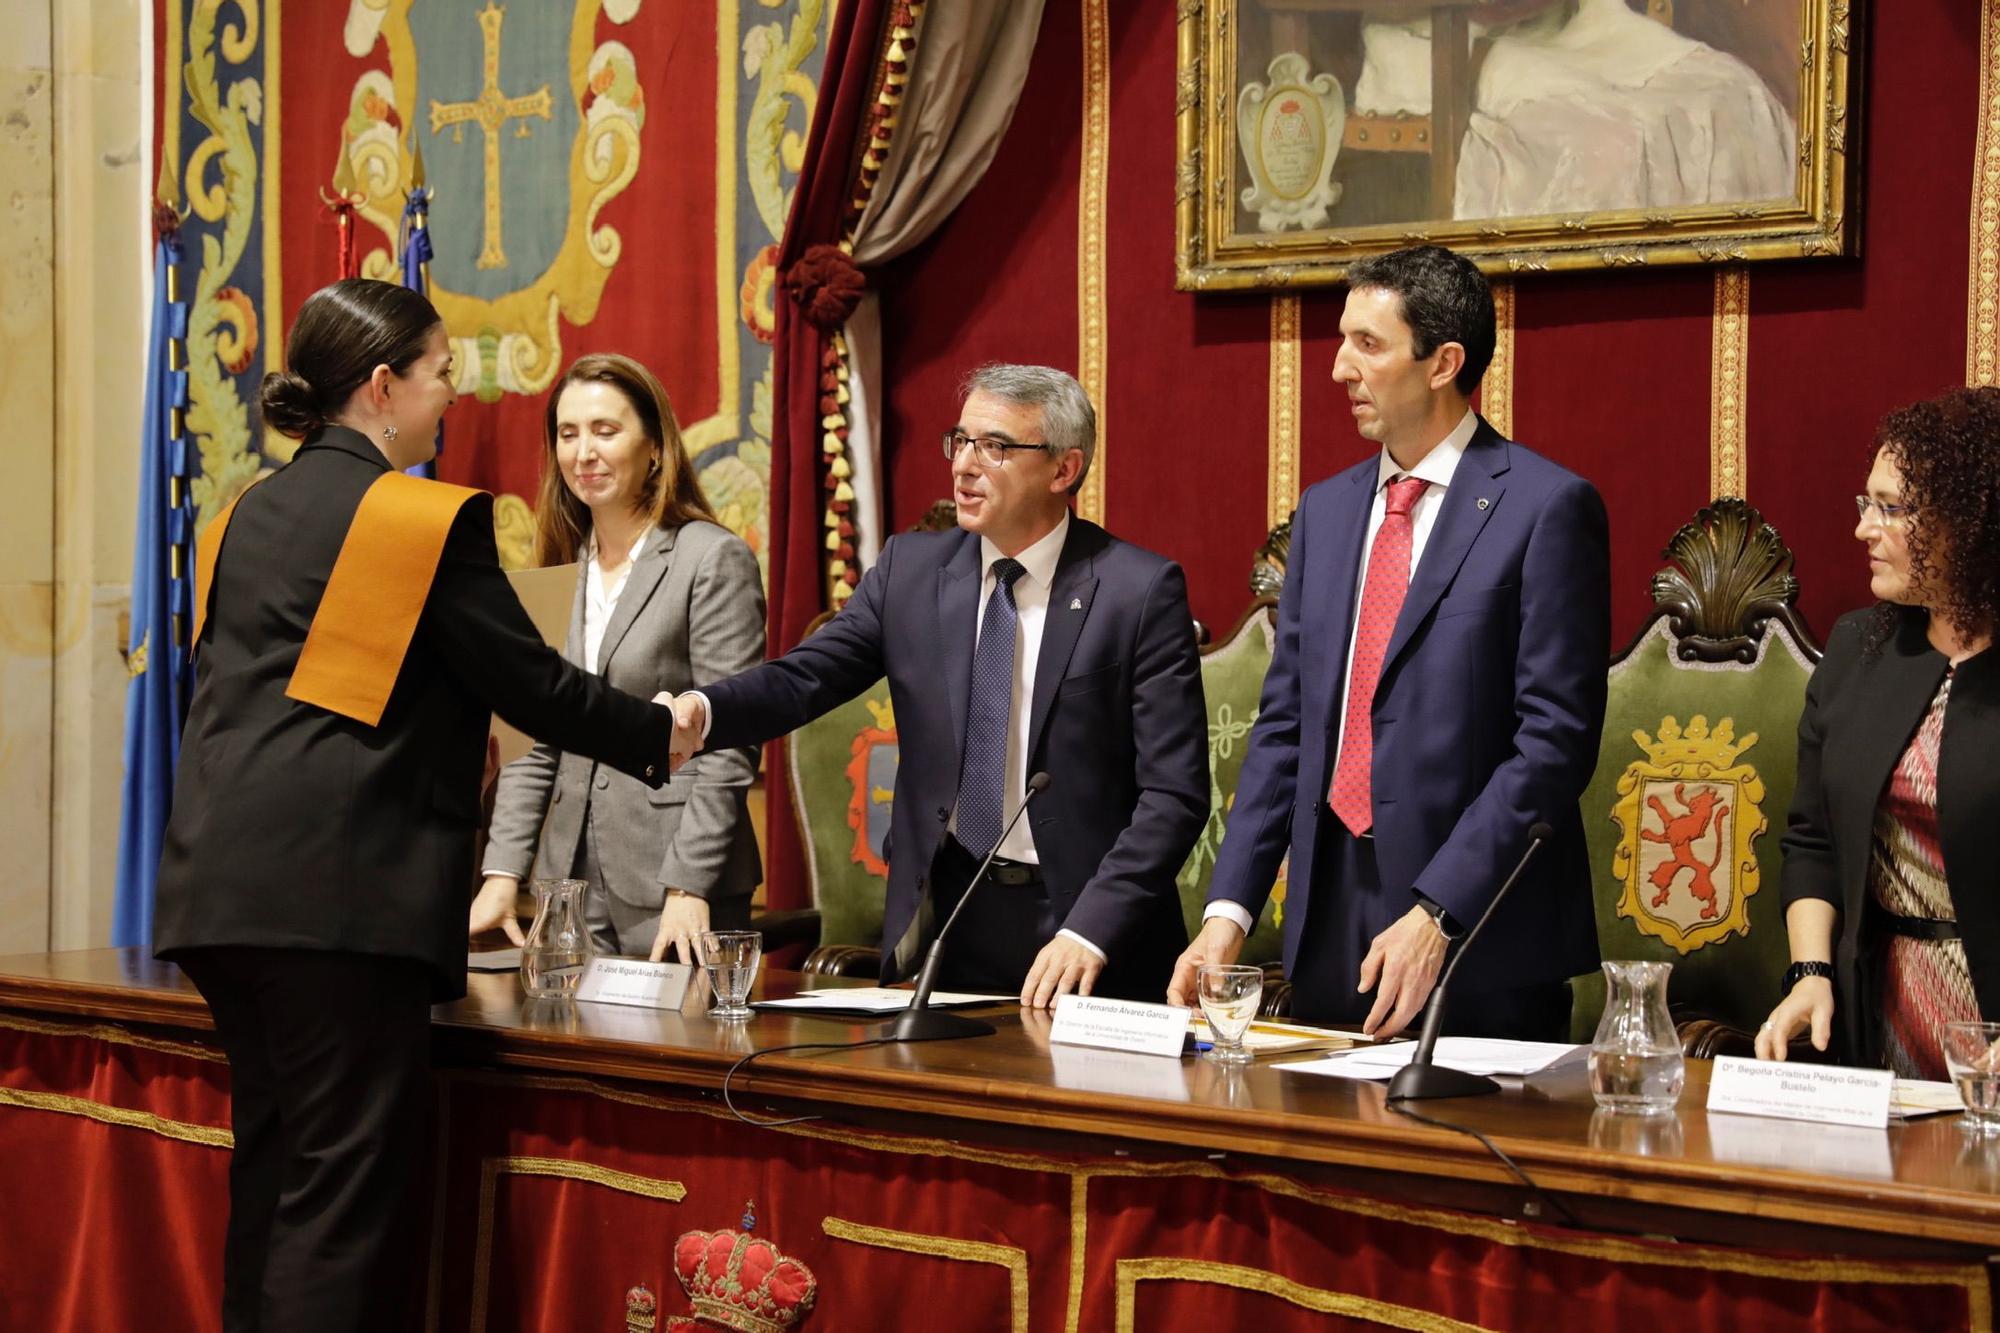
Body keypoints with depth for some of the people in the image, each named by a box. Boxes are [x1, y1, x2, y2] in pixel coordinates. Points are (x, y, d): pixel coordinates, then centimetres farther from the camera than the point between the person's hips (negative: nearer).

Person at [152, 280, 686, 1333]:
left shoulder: (244, 518, 15)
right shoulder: (431, 517, -7)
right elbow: (530, 683, -4)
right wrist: (660, 736, 12)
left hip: (220, 884, 8)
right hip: (344, 887, -8)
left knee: (273, 1165, 15)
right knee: (345, 1174, -4)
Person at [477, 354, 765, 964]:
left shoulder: (714, 559, -7)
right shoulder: (560, 567, 11)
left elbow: (727, 746, -11)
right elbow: (533, 740, 12)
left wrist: (688, 888, -17)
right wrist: (502, 874, 3)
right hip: (572, 883, 5)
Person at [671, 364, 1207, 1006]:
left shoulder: (1141, 590, -8)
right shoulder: (910, 568, 5)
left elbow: (1173, 792, -11)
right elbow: (802, 678, -3)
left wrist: (1090, 932, -21)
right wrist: (700, 711, -24)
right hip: (942, 912, 3)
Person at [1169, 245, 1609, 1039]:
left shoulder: (1548, 507, -7)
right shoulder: (1325, 510, 13)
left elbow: (1556, 737, -12)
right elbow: (1284, 725, 12)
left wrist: (1438, 915, -18)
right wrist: (1228, 912, 2)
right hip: (1329, 928, 6)